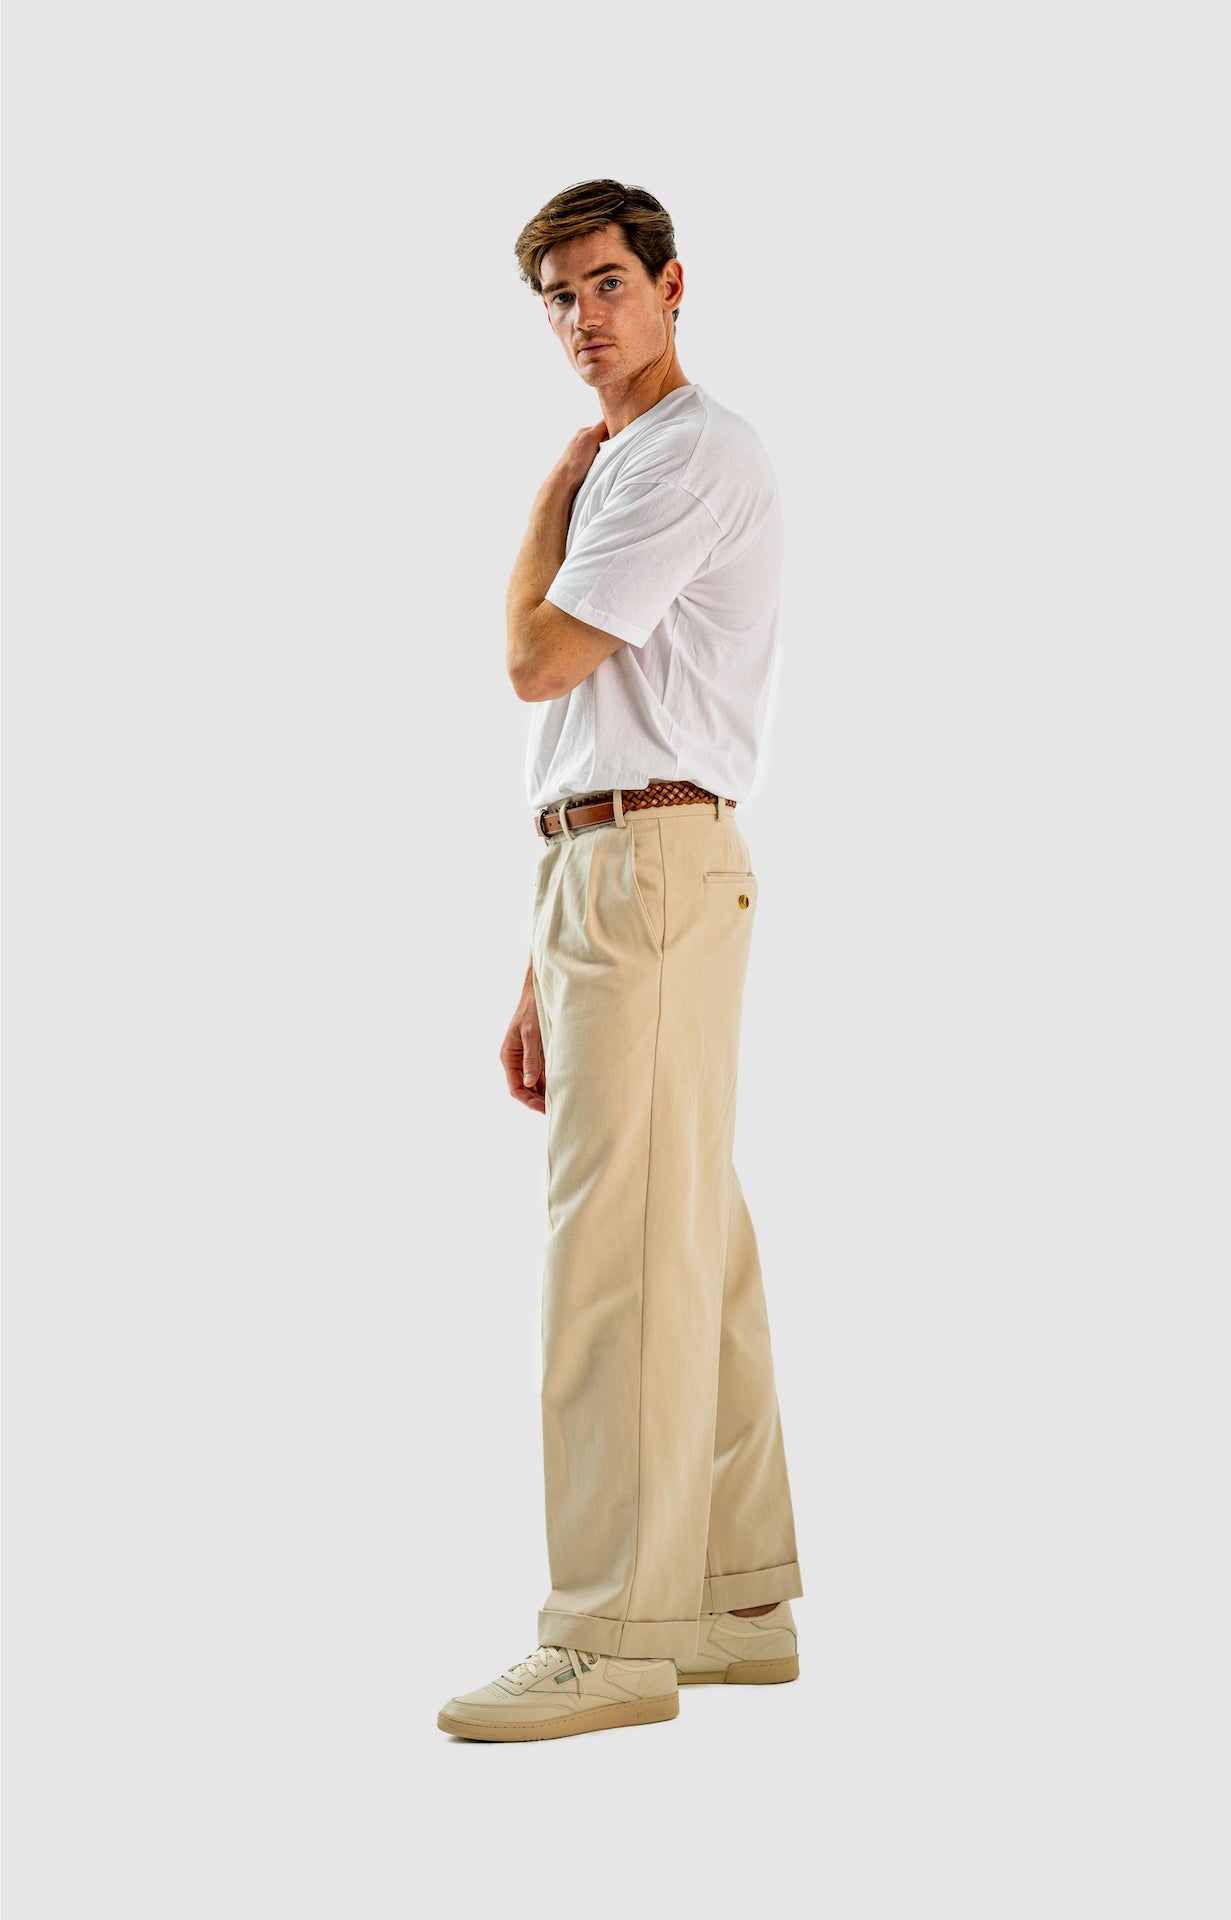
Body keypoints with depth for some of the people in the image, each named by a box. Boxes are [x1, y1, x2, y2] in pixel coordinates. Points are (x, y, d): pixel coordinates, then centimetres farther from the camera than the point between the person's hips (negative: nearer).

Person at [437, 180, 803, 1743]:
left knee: (619, 1255, -11)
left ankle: (612, 1638, -8)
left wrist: (552, 491, 4)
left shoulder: (693, 452, -7)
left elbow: (536, 659, -13)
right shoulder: (620, 471, 24)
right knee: (696, 1246, 11)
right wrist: (541, 977, 20)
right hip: (599, 865, 10)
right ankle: (739, 1598, 17)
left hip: (650, 864, -10)